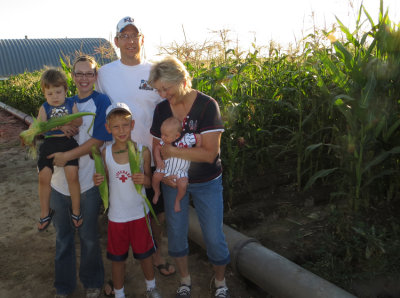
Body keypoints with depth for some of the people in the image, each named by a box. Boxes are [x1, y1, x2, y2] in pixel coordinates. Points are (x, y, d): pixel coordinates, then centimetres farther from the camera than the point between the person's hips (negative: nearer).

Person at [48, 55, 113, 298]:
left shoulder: (101, 102, -7)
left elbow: (98, 139, -13)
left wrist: (67, 156, -19)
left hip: (88, 183, -4)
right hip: (60, 182, 4)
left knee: (89, 236, 11)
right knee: (63, 235, 17)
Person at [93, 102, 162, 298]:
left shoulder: (143, 151, -10)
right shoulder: (105, 153, -7)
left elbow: (150, 181, -1)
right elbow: (107, 182, 3)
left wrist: (144, 179, -23)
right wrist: (98, 182, -19)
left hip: (140, 213, 0)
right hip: (116, 215, 1)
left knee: (145, 254, 18)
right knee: (117, 258, 16)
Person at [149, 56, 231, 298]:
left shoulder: (207, 105, -19)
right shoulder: (161, 109, -4)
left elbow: (209, 153, -25)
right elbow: (157, 146, 3)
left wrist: (172, 151, -23)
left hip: (207, 183, -3)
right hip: (174, 181, 4)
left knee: (214, 236, 5)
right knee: (176, 233, 13)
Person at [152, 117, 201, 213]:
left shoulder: (186, 139, -25)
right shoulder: (164, 141, -11)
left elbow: (198, 137, -18)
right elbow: (157, 148, 1)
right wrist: (158, 160, -13)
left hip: (180, 170, -3)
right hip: (166, 166, 3)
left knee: (182, 185, -24)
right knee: (155, 177, -16)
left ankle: (177, 200, 10)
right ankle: (157, 192, 20)